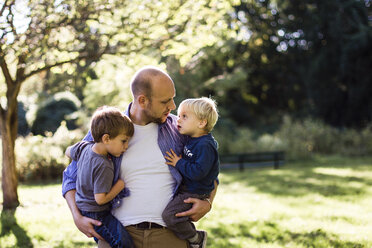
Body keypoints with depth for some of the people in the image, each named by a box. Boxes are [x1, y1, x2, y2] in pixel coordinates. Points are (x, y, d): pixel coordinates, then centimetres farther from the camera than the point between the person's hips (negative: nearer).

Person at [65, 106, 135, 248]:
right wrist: (121, 184, -15)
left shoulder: (84, 147, -3)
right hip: (95, 215, -10)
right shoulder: (104, 167, -28)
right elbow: (101, 198, -25)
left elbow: (69, 152, 20)